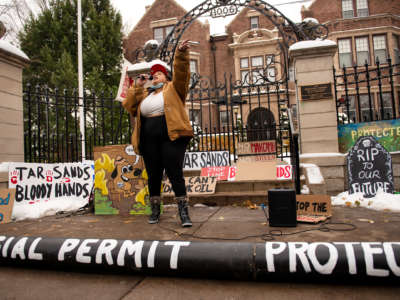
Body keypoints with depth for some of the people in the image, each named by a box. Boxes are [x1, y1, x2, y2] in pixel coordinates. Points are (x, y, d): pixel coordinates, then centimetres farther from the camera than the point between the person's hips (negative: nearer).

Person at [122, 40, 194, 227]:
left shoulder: (173, 88, 13)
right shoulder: (144, 95, 25)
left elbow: (181, 73, -3)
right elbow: (129, 107, 13)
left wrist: (181, 54, -18)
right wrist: (137, 86, 11)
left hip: (171, 137, -4)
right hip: (149, 140, 5)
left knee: (175, 174, -7)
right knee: (153, 176, 9)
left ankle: (184, 213, -1)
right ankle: (155, 211, 22)